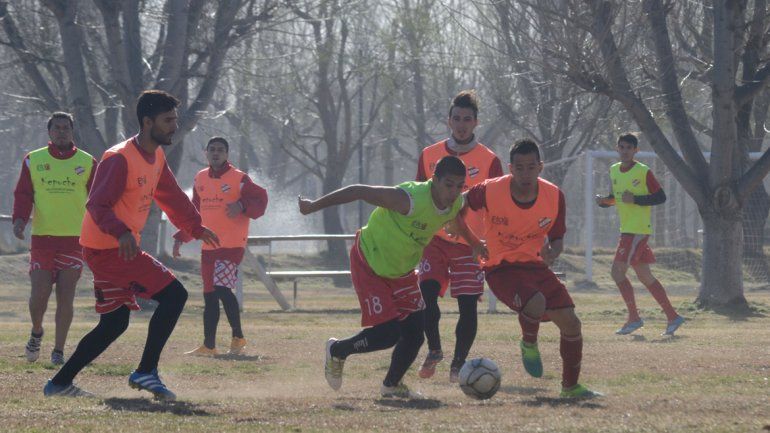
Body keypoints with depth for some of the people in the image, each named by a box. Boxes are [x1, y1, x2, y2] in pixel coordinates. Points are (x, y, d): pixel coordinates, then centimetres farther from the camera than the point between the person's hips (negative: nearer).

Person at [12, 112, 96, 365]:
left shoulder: (87, 163, 6)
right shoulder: (33, 160, 7)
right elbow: (23, 194, 7)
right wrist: (20, 219, -9)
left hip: (74, 238, 0)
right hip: (42, 237, 0)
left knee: (65, 296, -3)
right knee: (40, 292, -5)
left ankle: (58, 351, 7)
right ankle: (36, 332, 25)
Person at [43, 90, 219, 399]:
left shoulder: (157, 158, 12)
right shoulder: (120, 159, -18)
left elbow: (172, 197, 26)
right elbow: (97, 205, -25)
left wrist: (196, 227, 25)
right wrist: (121, 232, -40)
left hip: (119, 248, 10)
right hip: (109, 248, -10)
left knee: (114, 324, 13)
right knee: (173, 295, -14)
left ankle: (60, 383, 19)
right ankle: (146, 372, -9)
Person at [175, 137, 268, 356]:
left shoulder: (239, 178, -5)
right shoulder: (200, 179, 14)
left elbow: (260, 200, -10)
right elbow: (194, 213, 22)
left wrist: (242, 206, -28)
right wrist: (181, 238, 18)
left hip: (232, 245, -6)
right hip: (208, 246, 6)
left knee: (222, 287, -20)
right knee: (209, 296, 7)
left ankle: (238, 337, -6)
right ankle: (208, 346, 12)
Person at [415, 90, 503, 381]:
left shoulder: (489, 161, -3)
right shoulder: (430, 155, 5)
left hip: (470, 244, -1)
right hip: (435, 239, 2)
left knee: (468, 305, -4)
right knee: (427, 292, -14)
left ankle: (458, 363, 12)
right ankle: (434, 350, 7)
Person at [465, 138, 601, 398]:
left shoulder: (554, 196, -10)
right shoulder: (490, 191, -18)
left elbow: (557, 238, 2)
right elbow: (460, 203, 3)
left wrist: (552, 253, -21)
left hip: (534, 264, 4)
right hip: (500, 268, -4)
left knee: (571, 323, -4)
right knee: (536, 304, -33)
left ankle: (570, 386, 16)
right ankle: (529, 344, 2)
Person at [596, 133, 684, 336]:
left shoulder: (644, 172, -10)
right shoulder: (614, 171, 12)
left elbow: (661, 197, -11)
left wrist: (635, 199, -20)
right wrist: (603, 201, 2)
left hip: (639, 230, -8)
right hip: (626, 229, 8)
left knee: (618, 271, -12)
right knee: (644, 276, 9)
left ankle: (634, 318, -3)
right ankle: (673, 317, 14)